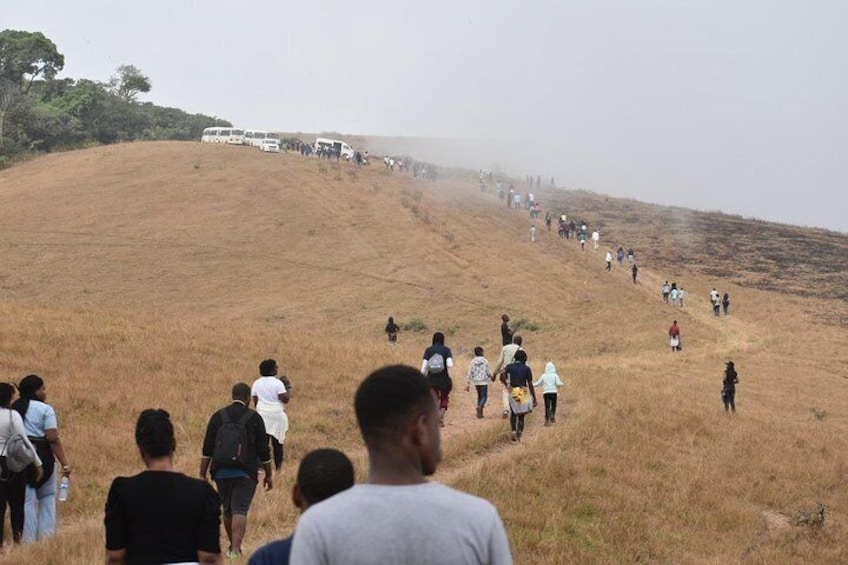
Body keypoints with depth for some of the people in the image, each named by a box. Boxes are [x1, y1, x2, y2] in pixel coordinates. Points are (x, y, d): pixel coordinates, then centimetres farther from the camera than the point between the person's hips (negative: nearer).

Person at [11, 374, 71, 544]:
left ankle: (28, 540, 6)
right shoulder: (45, 409, -6)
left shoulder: (14, 408, 7)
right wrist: (64, 463, -14)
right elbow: (52, 438, -14)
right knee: (47, 498, 11)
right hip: (42, 458, -3)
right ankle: (46, 536, 8)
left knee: (27, 501, 7)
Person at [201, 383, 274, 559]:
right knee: (240, 510, -6)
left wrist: (203, 474, 7)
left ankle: (233, 546, 29)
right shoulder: (254, 418, -2)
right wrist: (268, 474, 9)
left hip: (221, 472, 3)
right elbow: (263, 450, 0)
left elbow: (207, 450, 2)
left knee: (227, 510, 16)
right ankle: (235, 549, -19)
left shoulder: (218, 416, 3)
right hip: (246, 473, -3)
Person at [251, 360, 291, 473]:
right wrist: (288, 387, -3)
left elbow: (255, 401, 8)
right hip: (277, 415, -4)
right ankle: (278, 466, 11)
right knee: (277, 442, 7)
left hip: (262, 414, 4)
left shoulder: (256, 383, 3)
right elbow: (285, 399, -15)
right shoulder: (277, 383, -13)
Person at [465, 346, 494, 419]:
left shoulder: (473, 361, 2)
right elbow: (488, 371, -3)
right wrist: (492, 376, 19)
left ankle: (480, 413, 15)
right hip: (484, 381, -4)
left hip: (476, 382, 4)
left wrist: (468, 384, 3)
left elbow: (470, 373, 0)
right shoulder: (485, 360, -6)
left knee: (479, 396, 17)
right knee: (484, 396, -1)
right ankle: (480, 406, -30)